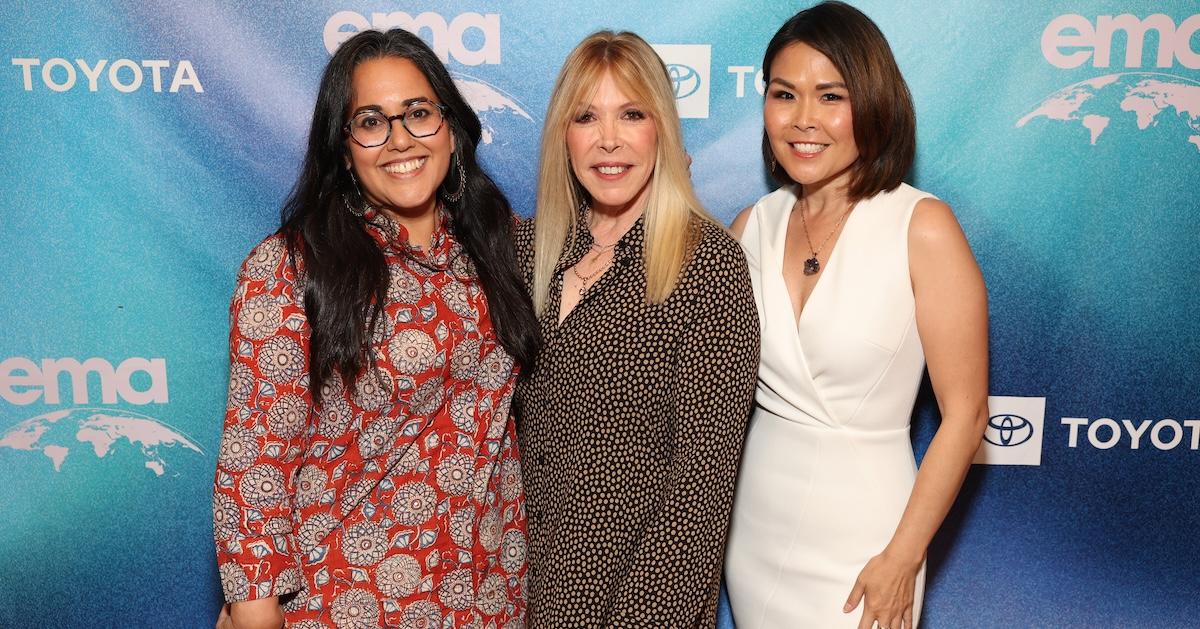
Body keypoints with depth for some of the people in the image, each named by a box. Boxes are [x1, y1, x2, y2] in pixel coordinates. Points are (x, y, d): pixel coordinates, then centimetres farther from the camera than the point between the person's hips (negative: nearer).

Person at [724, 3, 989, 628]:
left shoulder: (923, 227, -14)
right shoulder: (753, 226, -2)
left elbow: (964, 413, -12)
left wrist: (902, 558, -12)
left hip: (859, 528, -4)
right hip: (753, 518, 4)